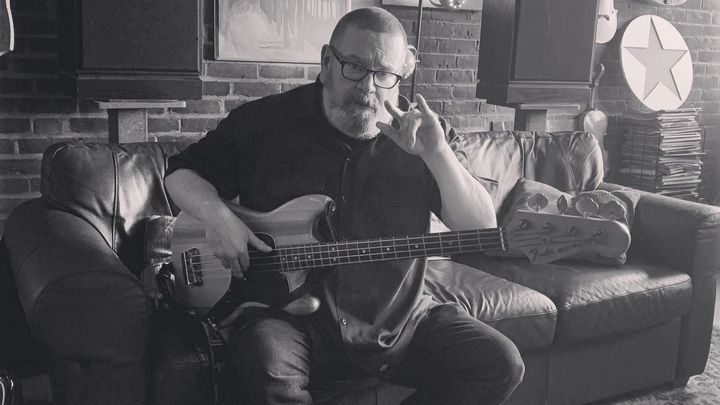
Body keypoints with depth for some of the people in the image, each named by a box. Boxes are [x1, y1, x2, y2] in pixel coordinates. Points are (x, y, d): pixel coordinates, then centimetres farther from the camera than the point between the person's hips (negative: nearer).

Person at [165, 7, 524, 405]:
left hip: (398, 320, 3)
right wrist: (215, 214, -15)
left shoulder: (420, 132, 2)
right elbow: (182, 171, 9)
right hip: (291, 316, -3)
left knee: (498, 365, -10)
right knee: (260, 370, -35)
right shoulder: (266, 119, -2)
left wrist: (436, 153, -20)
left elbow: (482, 229, -4)